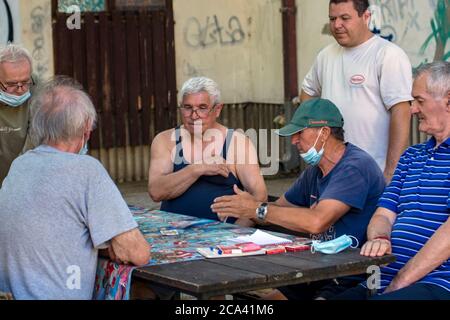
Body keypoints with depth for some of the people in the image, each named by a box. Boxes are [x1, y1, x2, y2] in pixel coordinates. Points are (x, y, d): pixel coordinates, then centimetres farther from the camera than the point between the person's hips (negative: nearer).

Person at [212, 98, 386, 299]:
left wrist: (258, 209, -19)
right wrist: (238, 209, 0)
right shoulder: (314, 171, 15)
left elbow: (317, 221, -28)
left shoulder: (356, 167, -17)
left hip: (354, 281, -9)